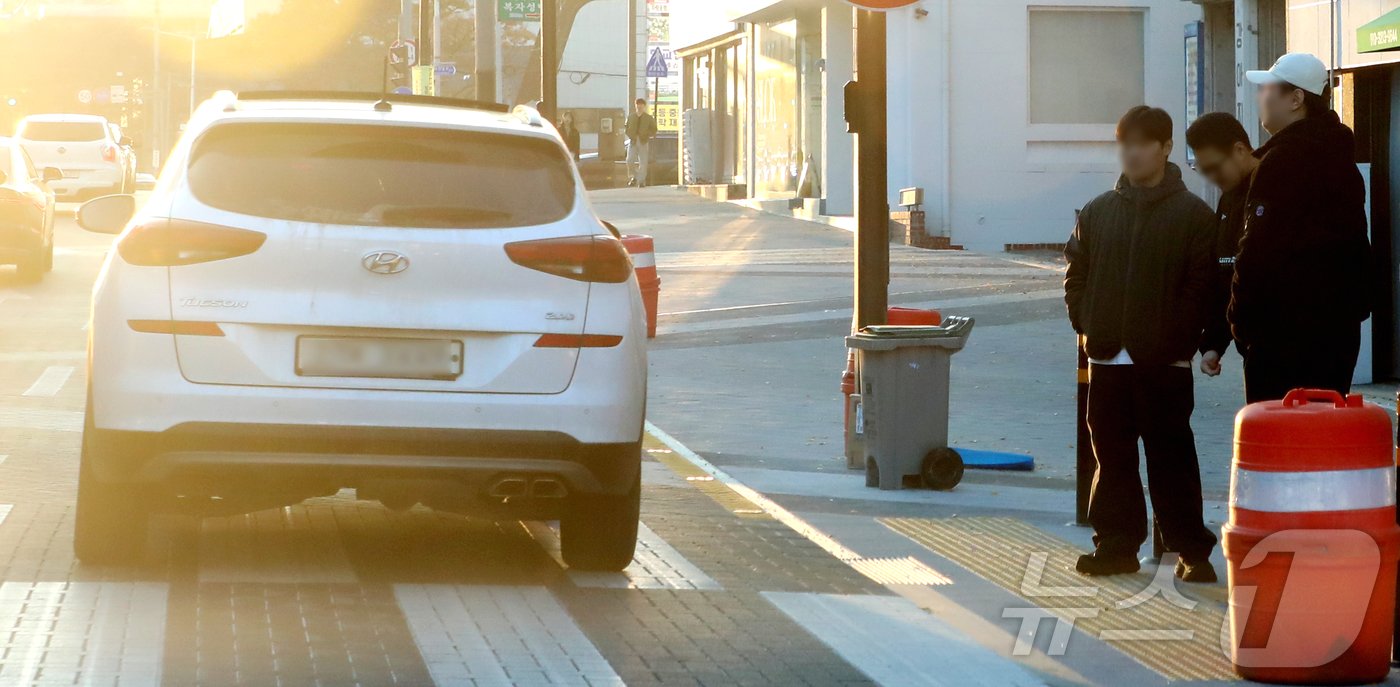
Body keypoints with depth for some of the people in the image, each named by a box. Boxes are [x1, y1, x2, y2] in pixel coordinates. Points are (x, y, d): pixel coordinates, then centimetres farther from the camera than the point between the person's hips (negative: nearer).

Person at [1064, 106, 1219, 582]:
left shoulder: (1193, 215, -1)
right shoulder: (1098, 212, 11)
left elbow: (1200, 287, -6)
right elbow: (1076, 276, 15)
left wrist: (1178, 338, -13)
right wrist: (1086, 325, 2)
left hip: (1164, 363, -4)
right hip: (1108, 360, 4)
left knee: (1172, 458, -2)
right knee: (1112, 457, 8)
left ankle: (1192, 551, 3)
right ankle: (1116, 545, 15)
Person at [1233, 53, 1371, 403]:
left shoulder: (1283, 160, -15)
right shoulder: (1340, 158, 15)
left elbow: (1260, 252, -20)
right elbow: (1355, 246, 20)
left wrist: (1242, 319, -11)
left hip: (1284, 333, -10)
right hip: (1337, 327, 10)